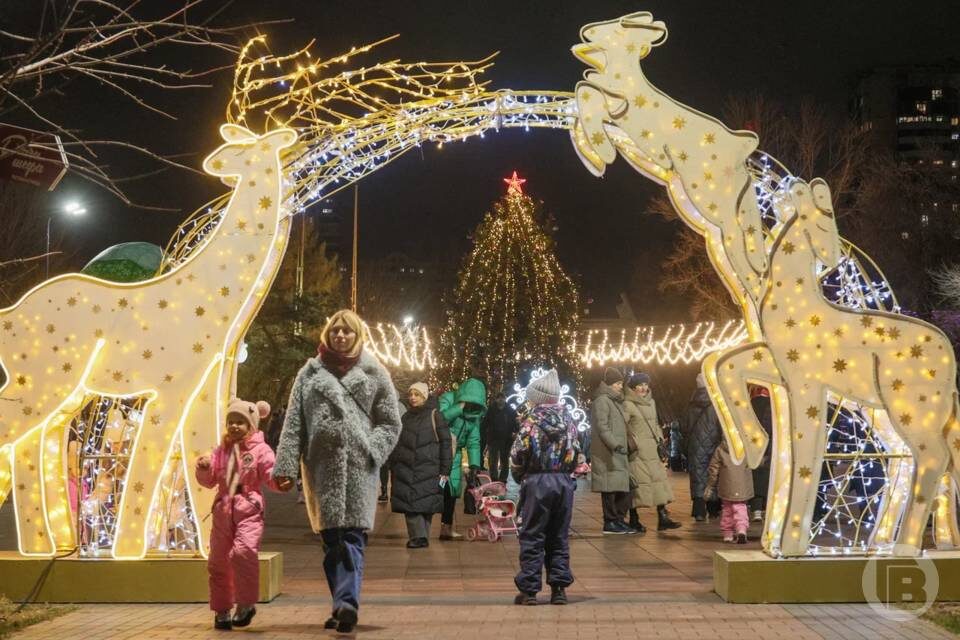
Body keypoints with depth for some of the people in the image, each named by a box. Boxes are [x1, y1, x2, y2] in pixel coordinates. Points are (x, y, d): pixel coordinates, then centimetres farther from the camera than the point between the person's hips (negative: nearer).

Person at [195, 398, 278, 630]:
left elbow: (271, 476, -8)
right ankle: (221, 610, 23)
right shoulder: (222, 450, 13)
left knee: (243, 552, -25)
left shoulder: (260, 450, -1)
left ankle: (246, 604, -9)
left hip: (249, 510, -5)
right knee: (218, 561, 8)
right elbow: (210, 480, 13)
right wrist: (203, 469, -8)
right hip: (223, 510, 5)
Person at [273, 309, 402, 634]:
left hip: (357, 467, -2)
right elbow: (293, 423, 6)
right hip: (321, 466, 3)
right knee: (331, 540, 7)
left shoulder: (373, 372, 8)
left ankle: (346, 603, -20)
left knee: (352, 536, -12)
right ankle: (344, 606, 15)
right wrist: (285, 465, -3)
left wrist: (369, 452, -9)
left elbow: (390, 424, 7)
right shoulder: (310, 372, 12)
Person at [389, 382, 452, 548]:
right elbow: (396, 444, 21)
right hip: (405, 469, 4)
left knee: (426, 503, -2)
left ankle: (420, 536, 7)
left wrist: (444, 470, -7)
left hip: (428, 469, -4)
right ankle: (419, 536, -5)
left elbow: (445, 443, -2)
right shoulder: (405, 417, 15)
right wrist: (393, 467, 15)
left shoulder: (434, 415, 1)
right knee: (410, 504, -6)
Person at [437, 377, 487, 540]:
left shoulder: (475, 414, 2)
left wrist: (474, 466, -6)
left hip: (454, 453, 6)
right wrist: (461, 406, -31)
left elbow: (473, 443, 3)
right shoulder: (447, 399, -14)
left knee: (453, 490, 6)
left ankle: (446, 528, 17)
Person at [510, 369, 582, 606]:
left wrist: (520, 477, 10)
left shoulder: (533, 420, -8)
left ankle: (529, 589, 4)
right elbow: (577, 454, 9)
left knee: (532, 537, 3)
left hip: (537, 481, -4)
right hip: (565, 481, 4)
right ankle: (559, 588, 12)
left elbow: (518, 455, -7)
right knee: (559, 537, 11)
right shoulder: (568, 420, 7)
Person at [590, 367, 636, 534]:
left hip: (618, 454, 10)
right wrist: (615, 445, -23)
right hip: (607, 454, -9)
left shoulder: (615, 401, 22)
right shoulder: (602, 401, -9)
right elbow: (602, 427, -17)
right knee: (610, 489, -6)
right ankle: (610, 523, -1)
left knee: (623, 488, 8)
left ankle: (619, 520, 16)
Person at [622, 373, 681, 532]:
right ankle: (634, 520, 6)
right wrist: (631, 444, -17)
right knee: (637, 483, -4)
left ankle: (663, 518, 3)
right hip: (636, 452, -7)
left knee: (659, 479, 2)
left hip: (652, 450, 7)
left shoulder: (651, 402, 15)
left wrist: (660, 439, 13)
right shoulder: (627, 404, -8)